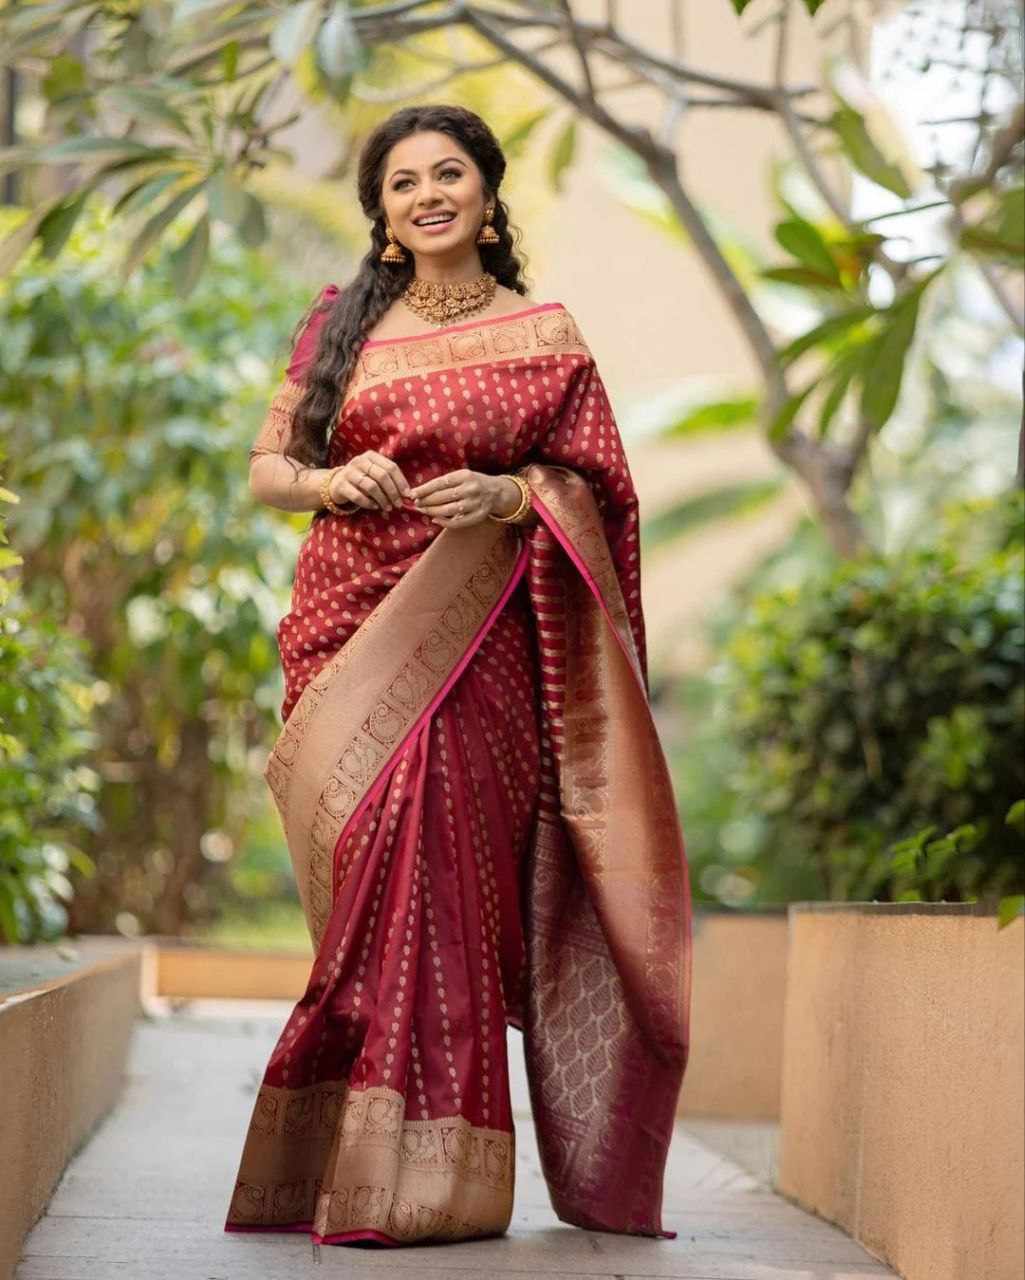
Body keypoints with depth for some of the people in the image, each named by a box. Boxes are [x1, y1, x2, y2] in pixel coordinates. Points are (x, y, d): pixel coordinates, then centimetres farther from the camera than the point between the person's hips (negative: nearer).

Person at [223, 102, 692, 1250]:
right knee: (374, 874, -5)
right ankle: (349, 1168, 6)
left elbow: (591, 489, 6)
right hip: (346, 630, 2)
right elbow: (265, 468, 12)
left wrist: (511, 495, -14)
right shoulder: (340, 323, 12)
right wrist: (331, 481, -9)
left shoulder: (544, 336, 6)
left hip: (469, 640, -2)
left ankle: (421, 1183, -6)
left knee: (435, 864, -12)